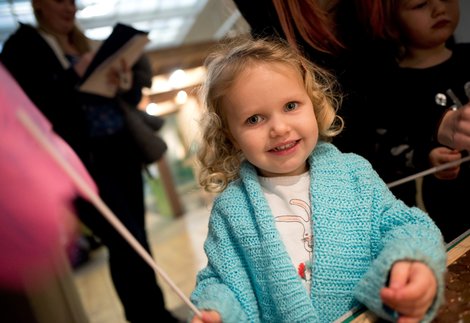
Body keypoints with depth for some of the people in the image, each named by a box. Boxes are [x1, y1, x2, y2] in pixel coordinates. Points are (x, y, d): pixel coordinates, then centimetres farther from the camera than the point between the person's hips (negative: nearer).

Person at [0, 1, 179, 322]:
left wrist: (122, 81, -3)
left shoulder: (86, 44, 21)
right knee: (127, 242, -10)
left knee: (136, 239, 7)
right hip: (82, 159, -6)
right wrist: (75, 75, -16)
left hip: (121, 150, 6)